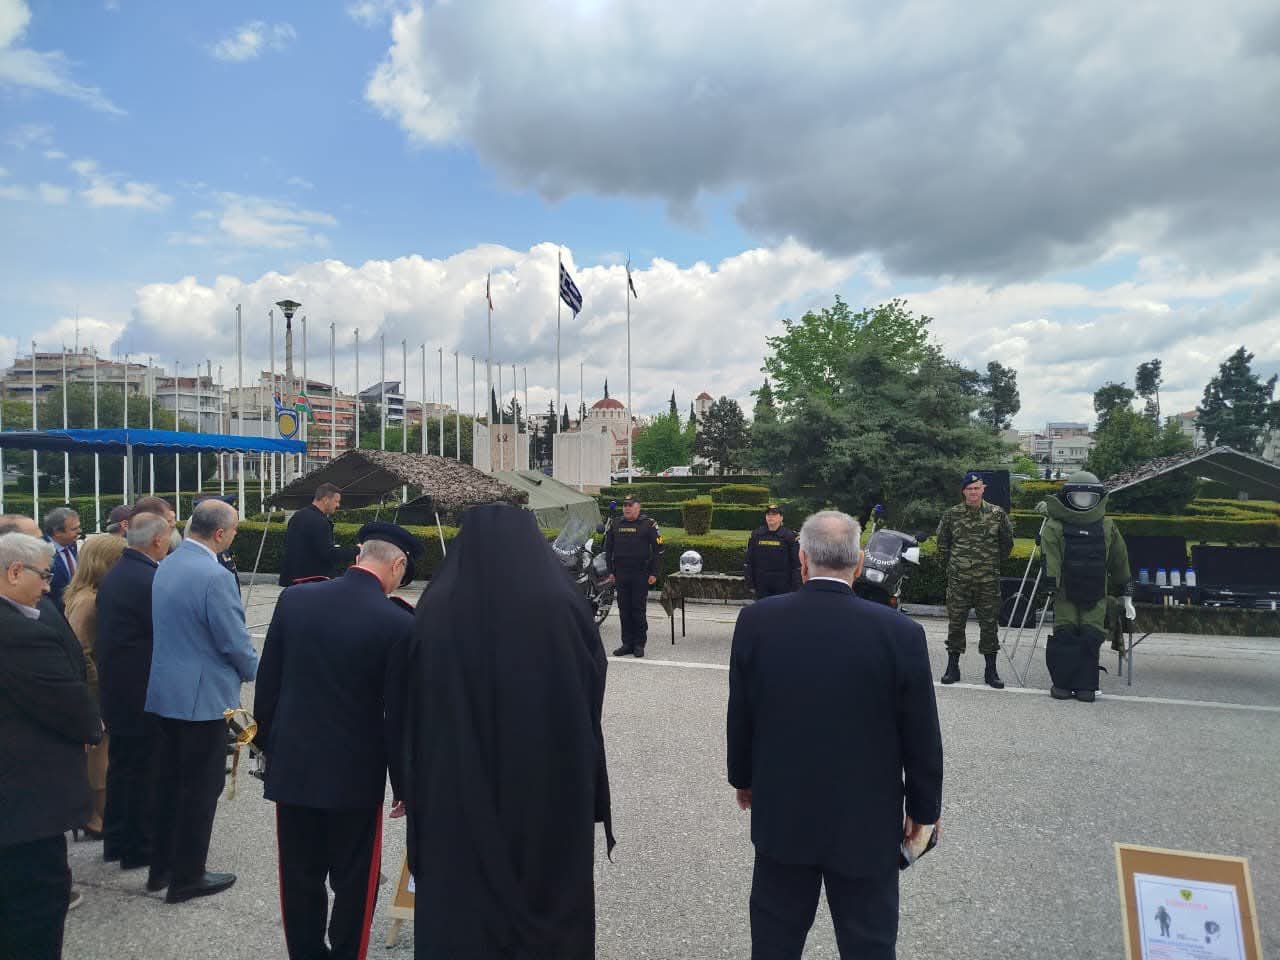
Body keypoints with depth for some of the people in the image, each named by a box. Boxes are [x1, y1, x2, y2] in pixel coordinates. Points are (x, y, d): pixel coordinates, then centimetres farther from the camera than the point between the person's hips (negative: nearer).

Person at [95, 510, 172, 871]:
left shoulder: (112, 575, 7)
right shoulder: (151, 580, -22)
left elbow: (110, 630, 12)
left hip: (114, 685, 9)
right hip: (142, 690, -9)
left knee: (121, 762, 19)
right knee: (143, 768, 4)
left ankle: (116, 841, 31)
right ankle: (138, 848, 16)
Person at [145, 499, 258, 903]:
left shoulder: (167, 565, 5)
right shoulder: (215, 577, -23)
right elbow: (235, 642, -18)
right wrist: (253, 670, 2)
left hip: (165, 690, 9)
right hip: (202, 696, -9)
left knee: (169, 779, 19)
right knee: (201, 787, 5)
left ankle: (161, 866, 31)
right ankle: (186, 877, 16)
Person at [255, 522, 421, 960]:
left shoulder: (294, 598, -5)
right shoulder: (398, 623, -18)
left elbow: (267, 680, 3)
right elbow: (400, 713, -13)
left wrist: (268, 743, 16)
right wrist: (404, 782, 0)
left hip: (292, 764, 4)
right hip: (356, 775, -4)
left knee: (300, 879, 18)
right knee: (354, 883, 13)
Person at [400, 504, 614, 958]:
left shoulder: (436, 609, -7)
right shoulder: (567, 607, -9)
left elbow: (412, 713, 0)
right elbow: (593, 709, -2)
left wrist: (414, 791, 11)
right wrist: (592, 804, 8)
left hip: (458, 800, 1)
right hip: (553, 797, 0)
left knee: (460, 915, 14)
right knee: (552, 913, 16)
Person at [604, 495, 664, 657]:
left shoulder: (649, 524, -1)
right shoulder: (615, 525, 12)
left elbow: (658, 550, -3)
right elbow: (608, 549, 18)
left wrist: (654, 573, -8)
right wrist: (610, 571, 11)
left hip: (641, 575, -4)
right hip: (621, 575, 4)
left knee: (638, 609, -1)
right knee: (624, 610, 6)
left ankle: (639, 644, 8)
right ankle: (627, 643, 14)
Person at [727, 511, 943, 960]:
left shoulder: (756, 621, -12)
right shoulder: (900, 632, -16)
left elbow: (740, 715, -1)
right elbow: (921, 735, -7)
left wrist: (743, 778, 15)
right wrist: (923, 807, 8)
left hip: (782, 812, 2)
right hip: (867, 821, -1)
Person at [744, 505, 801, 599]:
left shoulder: (789, 536, -4)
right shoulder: (756, 535, 4)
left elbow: (796, 565, -4)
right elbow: (748, 561, 7)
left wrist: (795, 587, -8)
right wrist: (750, 584, 4)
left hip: (783, 587, -2)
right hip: (762, 586, 3)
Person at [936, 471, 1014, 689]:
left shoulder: (998, 514, 1)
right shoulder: (951, 515, 2)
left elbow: (1007, 543, 13)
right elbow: (942, 544, 13)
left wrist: (994, 563, 13)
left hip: (988, 581, 0)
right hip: (958, 581, 0)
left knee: (989, 623, 5)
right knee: (955, 622, 5)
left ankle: (991, 671, 15)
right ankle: (953, 667, 15)